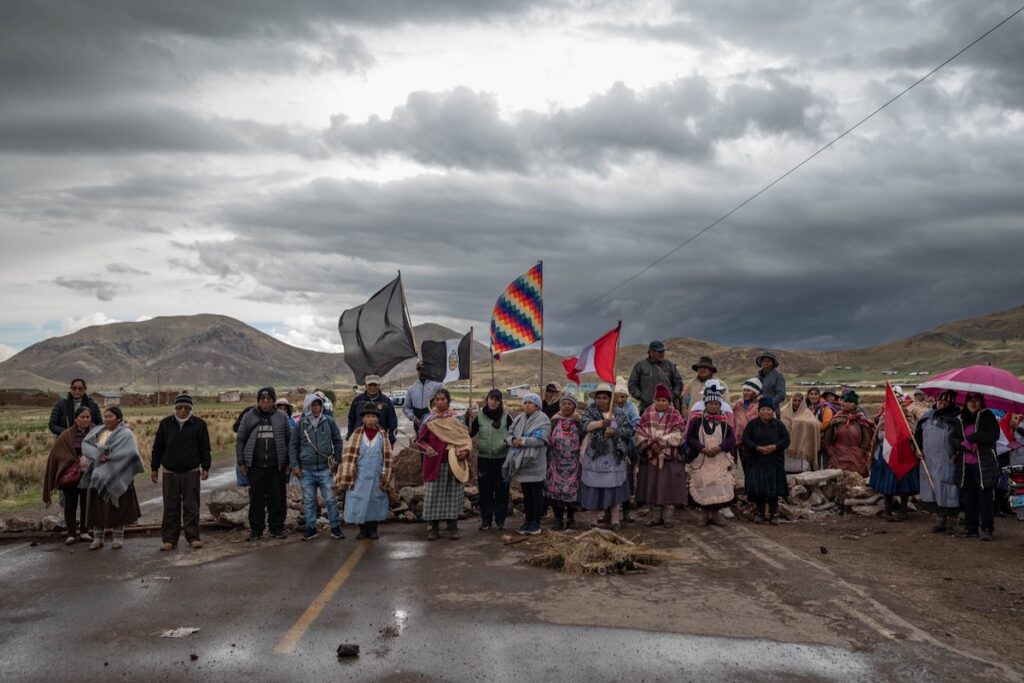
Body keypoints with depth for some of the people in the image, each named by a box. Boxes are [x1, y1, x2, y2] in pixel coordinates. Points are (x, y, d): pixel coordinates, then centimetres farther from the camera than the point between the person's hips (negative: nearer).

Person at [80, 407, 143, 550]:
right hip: (97, 475, 5)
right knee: (97, 506, 5)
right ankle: (97, 538, 12)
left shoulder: (125, 434, -5)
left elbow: (129, 452, -19)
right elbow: (85, 443, -2)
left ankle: (118, 537, 10)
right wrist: (98, 454, -18)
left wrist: (109, 457, -21)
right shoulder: (97, 431, 11)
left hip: (117, 476, -5)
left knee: (117, 506, 0)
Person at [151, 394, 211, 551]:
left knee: (191, 506, 0)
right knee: (170, 508, 4)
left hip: (191, 473, -1)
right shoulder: (165, 424, 4)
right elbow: (157, 447, 9)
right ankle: (169, 539, 10)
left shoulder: (199, 424, 0)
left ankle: (193, 538, 6)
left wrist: (205, 467, -3)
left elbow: (205, 448, 3)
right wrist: (154, 468, 8)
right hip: (170, 473, 1)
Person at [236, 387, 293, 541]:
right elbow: (240, 441, 8)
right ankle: (256, 530, 13)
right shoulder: (249, 417, 5)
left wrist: (288, 463, 5)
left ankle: (277, 528, 15)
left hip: (277, 467, 0)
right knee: (256, 499, 4)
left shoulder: (282, 417, 6)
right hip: (255, 466, 0)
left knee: (277, 499, 4)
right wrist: (241, 463, 3)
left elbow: (289, 441, 9)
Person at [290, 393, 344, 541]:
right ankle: (311, 528, 20)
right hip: (306, 470, 1)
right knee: (308, 501, 9)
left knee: (330, 499, 0)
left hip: (325, 469, -1)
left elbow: (337, 440, 6)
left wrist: (336, 460, 3)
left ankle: (335, 527, 11)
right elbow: (293, 445, 6)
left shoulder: (329, 421, -1)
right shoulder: (300, 424, 1)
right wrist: (295, 465, 1)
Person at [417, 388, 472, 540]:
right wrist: (426, 448, -13)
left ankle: (452, 527, 12)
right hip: (434, 463, 0)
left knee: (453, 494, 3)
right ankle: (434, 527, 9)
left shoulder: (457, 419, 3)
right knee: (433, 494, -1)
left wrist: (465, 451, -14)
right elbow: (420, 439, 7)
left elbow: (466, 438, 5)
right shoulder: (428, 419, 3)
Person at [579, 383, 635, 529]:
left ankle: (615, 520, 12)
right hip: (594, 456, -1)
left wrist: (614, 432, -16)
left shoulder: (619, 413, 8)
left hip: (614, 457, 1)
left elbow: (629, 429, 0)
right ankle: (593, 521, 12)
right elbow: (585, 425, -16)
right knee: (593, 489, 1)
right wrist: (602, 423, -31)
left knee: (615, 487, 2)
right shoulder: (590, 411, 3)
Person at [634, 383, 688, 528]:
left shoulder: (675, 416, 1)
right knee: (652, 487, 5)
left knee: (669, 486, -2)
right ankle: (655, 515, 15)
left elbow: (677, 435, -10)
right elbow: (639, 434, 0)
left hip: (670, 458, -2)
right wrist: (650, 444, -16)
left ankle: (668, 516, 7)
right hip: (650, 457, 2)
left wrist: (661, 442, -17)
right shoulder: (647, 415, 7)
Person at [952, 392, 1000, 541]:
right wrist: (965, 444, -10)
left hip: (984, 464, -5)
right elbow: (954, 439, 9)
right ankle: (970, 528, 15)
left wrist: (972, 438, -11)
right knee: (968, 497, 7)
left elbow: (994, 435, -10)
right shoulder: (960, 420, 15)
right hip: (965, 465, 5)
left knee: (985, 496, -5)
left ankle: (987, 529, 1)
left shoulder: (987, 416, 1)